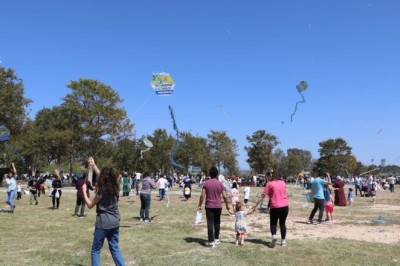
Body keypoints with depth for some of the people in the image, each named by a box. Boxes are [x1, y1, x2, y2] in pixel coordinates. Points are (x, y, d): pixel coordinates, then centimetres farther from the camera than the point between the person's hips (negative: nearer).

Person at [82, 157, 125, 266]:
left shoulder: (102, 190, -15)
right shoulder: (115, 187, 3)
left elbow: (90, 205, -5)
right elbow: (101, 175, 19)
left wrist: (84, 191, 3)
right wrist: (93, 165, 25)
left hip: (103, 223, -6)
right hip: (115, 222, 6)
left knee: (95, 250, 8)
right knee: (115, 248, 15)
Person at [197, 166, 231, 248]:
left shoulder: (206, 183, -5)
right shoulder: (220, 184, -1)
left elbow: (202, 196, -10)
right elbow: (225, 196, -3)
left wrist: (199, 205, -2)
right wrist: (227, 205, 9)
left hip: (209, 206, -2)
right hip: (218, 206, 2)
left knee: (210, 224, 0)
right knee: (217, 222, 17)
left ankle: (211, 241, -3)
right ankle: (216, 239, 27)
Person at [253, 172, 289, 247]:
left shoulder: (270, 184, -4)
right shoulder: (283, 182, 9)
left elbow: (262, 196, -7)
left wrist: (256, 205, -4)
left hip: (275, 207, -4)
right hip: (285, 206, 4)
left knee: (273, 223, 10)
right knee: (282, 223, 15)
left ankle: (274, 236, -16)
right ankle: (283, 241, 12)